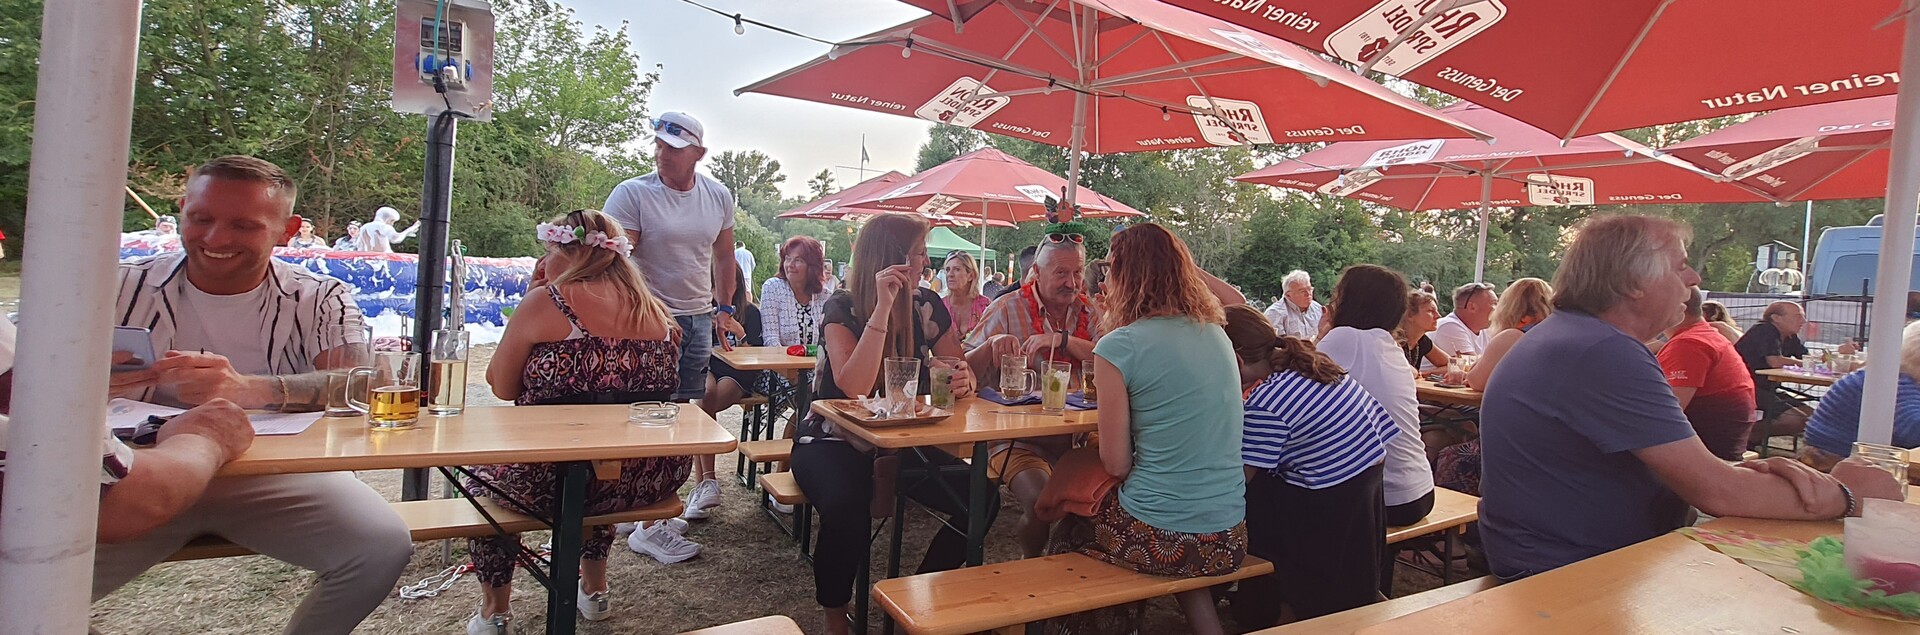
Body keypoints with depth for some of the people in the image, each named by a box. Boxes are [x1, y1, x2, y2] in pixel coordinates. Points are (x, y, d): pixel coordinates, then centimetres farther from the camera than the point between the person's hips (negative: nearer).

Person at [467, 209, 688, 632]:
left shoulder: (546, 301, -9)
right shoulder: (655, 310, 7)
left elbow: (502, 387, -1)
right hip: (647, 483, 5)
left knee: (486, 474, 27)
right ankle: (595, 589, 47)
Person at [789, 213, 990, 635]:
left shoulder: (928, 307, -1)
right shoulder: (842, 308, -16)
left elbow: (961, 372, 3)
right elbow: (855, 388, -31)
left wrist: (964, 383, -22)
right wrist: (884, 305, -33)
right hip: (832, 443, -5)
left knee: (981, 500, -15)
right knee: (846, 511, -36)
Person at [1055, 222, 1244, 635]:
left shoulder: (1119, 345, -13)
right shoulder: (1217, 334, 5)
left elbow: (1116, 465, -10)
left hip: (1159, 540, -5)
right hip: (1227, 543, 6)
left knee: (1067, 535, 24)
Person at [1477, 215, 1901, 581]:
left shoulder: (1572, 334, 9)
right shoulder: (1607, 355, -23)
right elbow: (1717, 492, -20)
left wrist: (1754, 470, -6)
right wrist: (1847, 495, -3)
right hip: (1562, 581, -9)